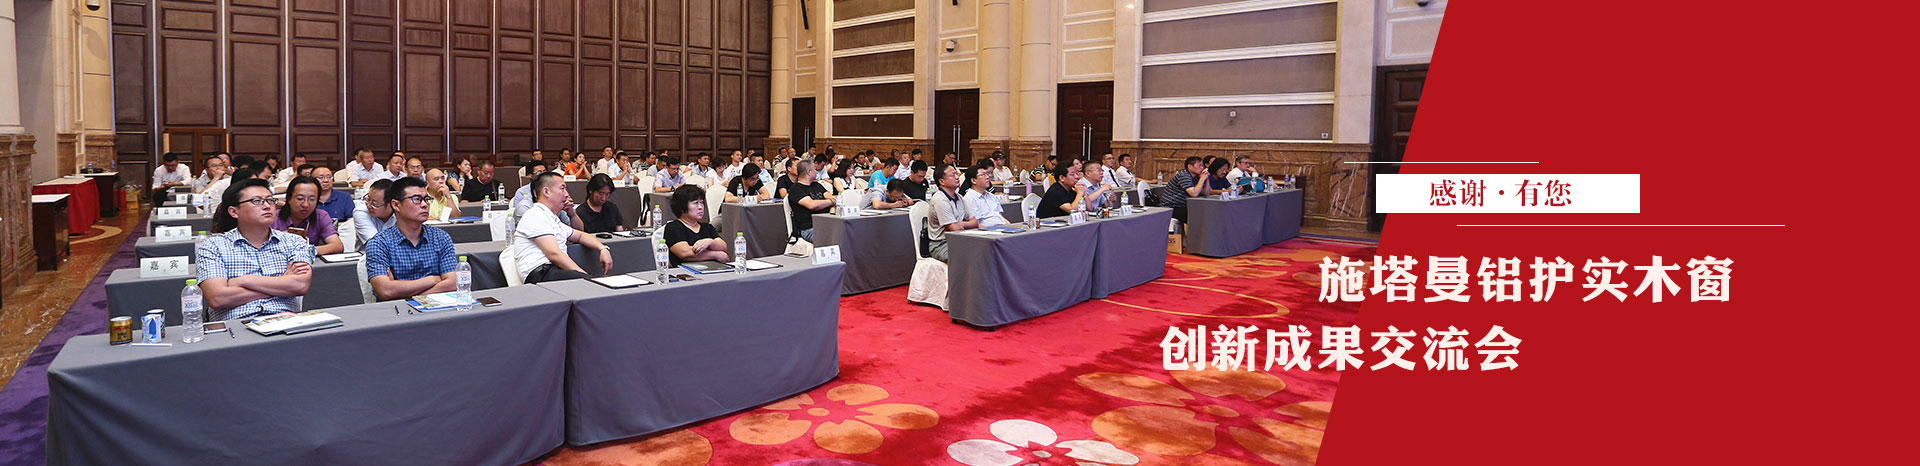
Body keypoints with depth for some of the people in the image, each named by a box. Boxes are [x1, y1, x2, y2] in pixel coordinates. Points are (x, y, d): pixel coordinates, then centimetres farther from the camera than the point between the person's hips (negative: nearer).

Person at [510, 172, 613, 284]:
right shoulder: (535, 216, -3)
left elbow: (580, 235, 39)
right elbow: (554, 254, -14)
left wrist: (602, 248, 18)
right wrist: (584, 275, -20)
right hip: (541, 274, -9)